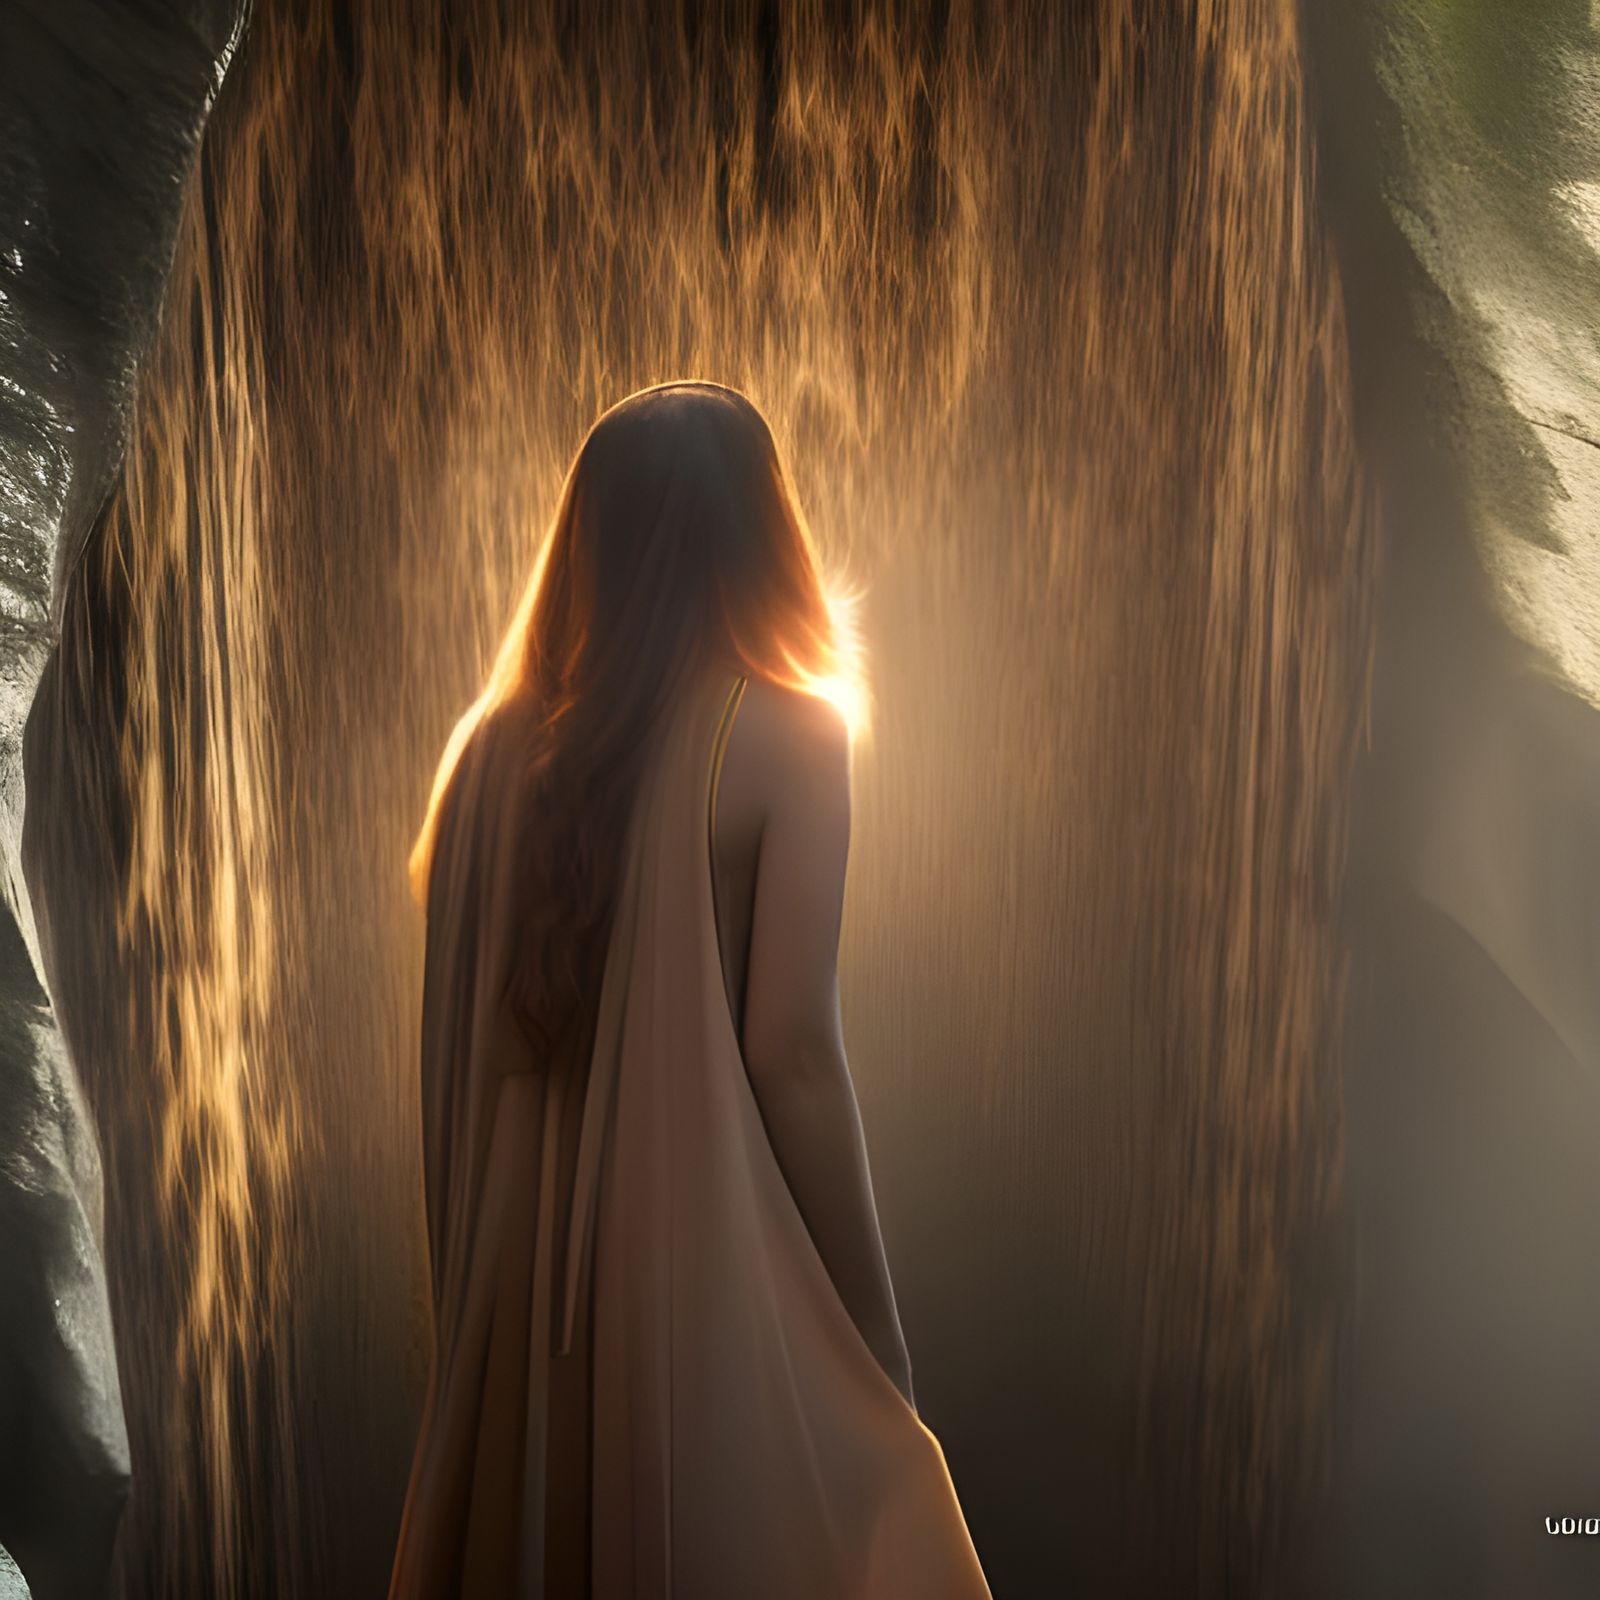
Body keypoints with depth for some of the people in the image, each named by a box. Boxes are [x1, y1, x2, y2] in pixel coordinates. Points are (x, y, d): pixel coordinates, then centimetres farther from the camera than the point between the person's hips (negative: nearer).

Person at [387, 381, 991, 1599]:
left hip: (521, 1271, 5)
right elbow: (791, 1051, -16)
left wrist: (473, 1287, 16)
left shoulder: (495, 743, 0)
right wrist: (876, 1332, -5)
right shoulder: (785, 736, -12)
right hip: (709, 1260, -4)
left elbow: (453, 1047, 3)